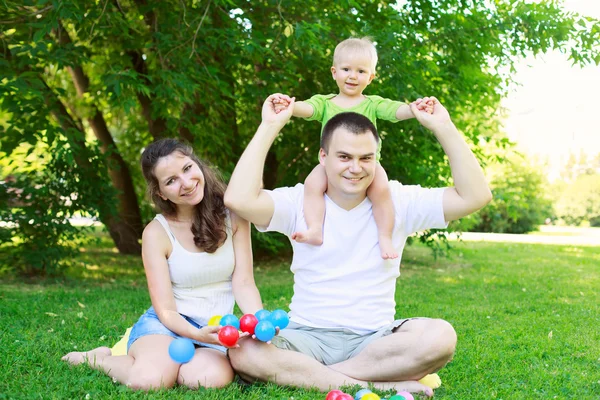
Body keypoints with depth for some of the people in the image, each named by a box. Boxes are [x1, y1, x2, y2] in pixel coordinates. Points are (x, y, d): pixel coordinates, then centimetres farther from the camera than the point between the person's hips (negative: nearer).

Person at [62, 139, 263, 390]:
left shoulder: (232, 216, -2)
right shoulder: (156, 233, -8)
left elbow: (243, 283, -6)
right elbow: (166, 310, -10)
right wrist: (197, 334, -31)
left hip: (217, 329, 2)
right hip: (168, 324, -1)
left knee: (211, 379, -35)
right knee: (148, 381, -35)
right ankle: (98, 358, 3)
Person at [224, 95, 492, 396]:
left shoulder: (398, 202, 2)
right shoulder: (300, 202, 0)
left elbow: (475, 196, -7)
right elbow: (239, 199, -18)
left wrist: (443, 127, -10)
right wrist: (269, 127, -13)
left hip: (375, 338, 1)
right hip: (307, 336, 0)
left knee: (440, 337, -30)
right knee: (243, 350, -30)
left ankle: (307, 373, -19)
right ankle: (374, 384, -25)